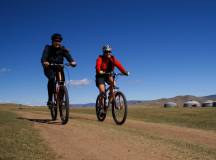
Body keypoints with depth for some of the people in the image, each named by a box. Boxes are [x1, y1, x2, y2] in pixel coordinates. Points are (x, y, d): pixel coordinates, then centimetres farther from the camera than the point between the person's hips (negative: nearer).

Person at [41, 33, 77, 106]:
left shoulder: (63, 49, -2)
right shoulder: (48, 48, -7)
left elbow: (68, 56, -19)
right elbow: (44, 57, -24)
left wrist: (72, 62, -41)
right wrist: (44, 62, -47)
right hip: (49, 68, -2)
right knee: (51, 79, -31)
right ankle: (50, 99, -25)